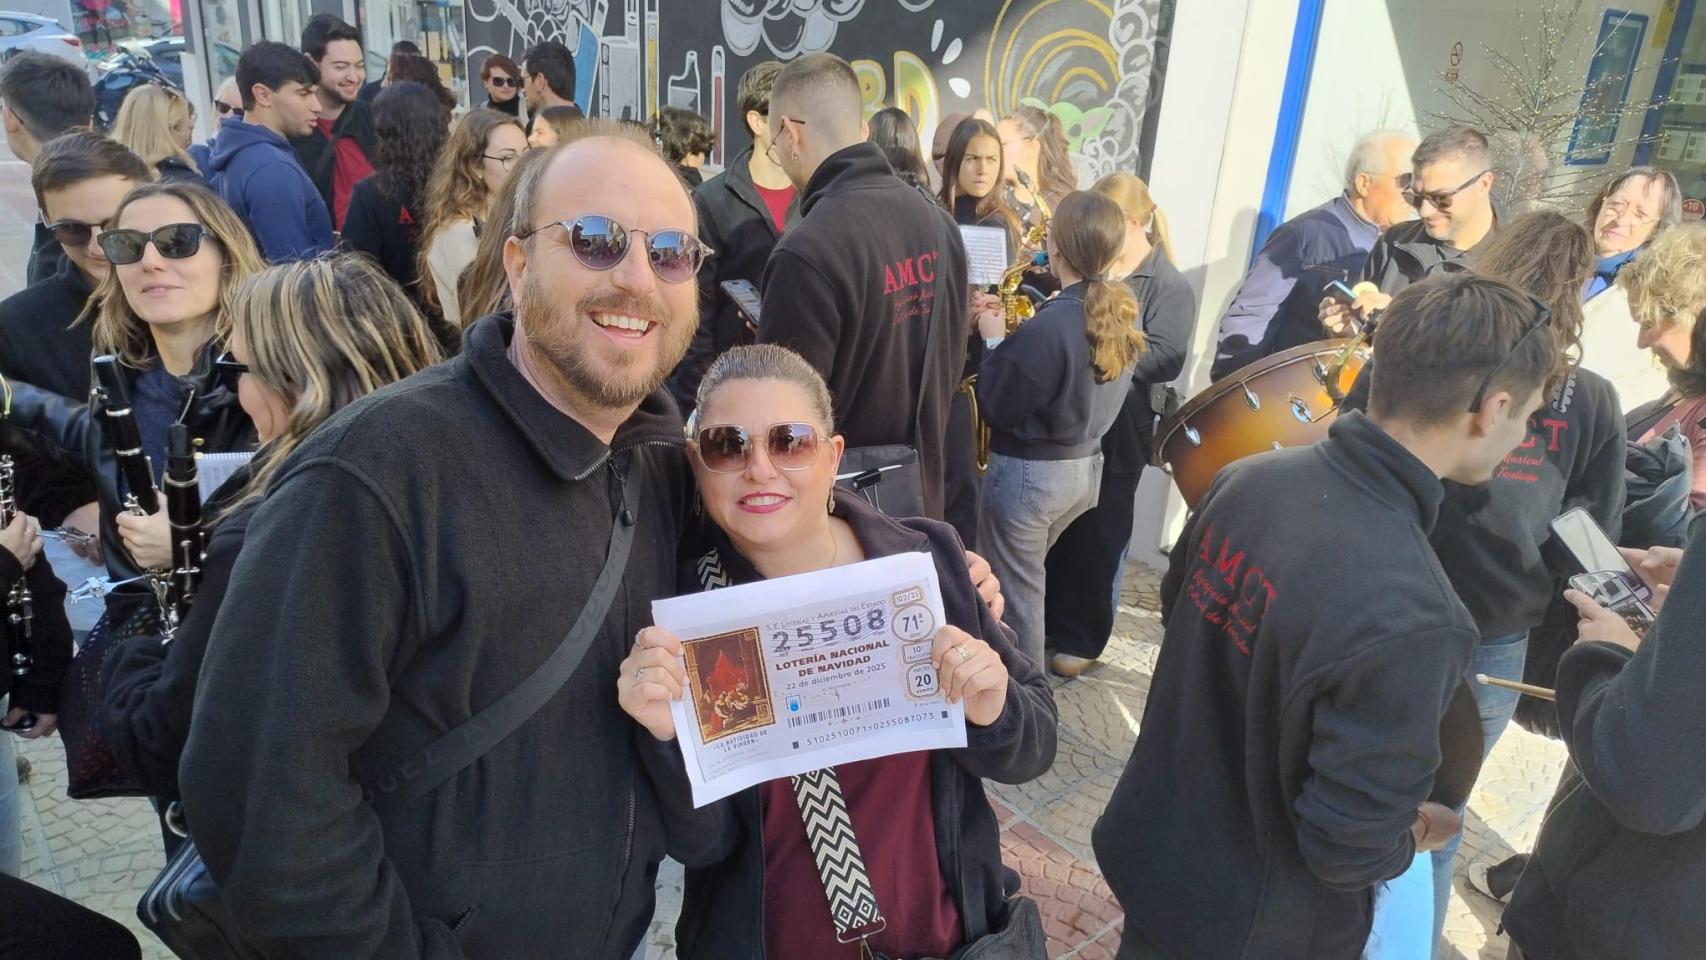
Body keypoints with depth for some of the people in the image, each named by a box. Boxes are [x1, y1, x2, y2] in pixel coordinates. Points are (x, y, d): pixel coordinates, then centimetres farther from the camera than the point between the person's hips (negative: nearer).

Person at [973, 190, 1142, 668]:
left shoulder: (1049, 326, -27)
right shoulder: (1124, 311, -2)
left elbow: (997, 408, -18)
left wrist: (994, 341, -7)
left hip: (1028, 473, -8)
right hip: (1086, 465, 8)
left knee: (1015, 593, 9)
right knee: (1024, 581, 26)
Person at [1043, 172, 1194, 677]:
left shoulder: (1171, 287, -6)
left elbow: (1165, 360, -16)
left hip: (1116, 432, -5)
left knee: (1098, 535, 7)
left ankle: (1082, 638, 22)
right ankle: (1041, 620, 31)